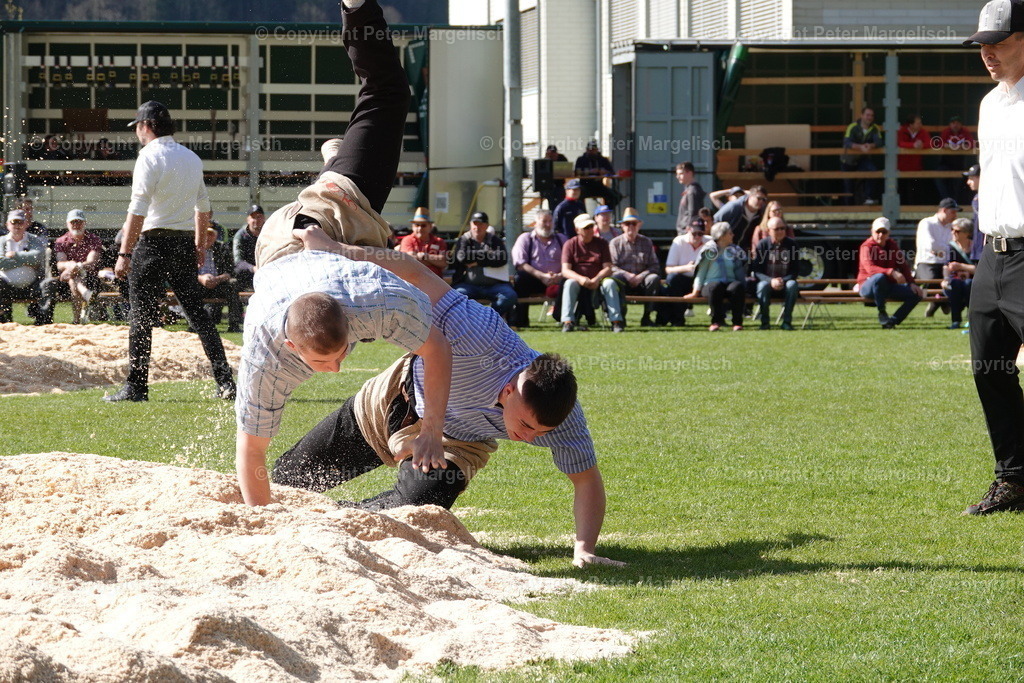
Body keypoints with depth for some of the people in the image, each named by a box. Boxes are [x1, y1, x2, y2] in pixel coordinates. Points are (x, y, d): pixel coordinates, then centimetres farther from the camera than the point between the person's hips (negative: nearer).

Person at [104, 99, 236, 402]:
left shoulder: (150, 157, -10)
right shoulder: (192, 158, 12)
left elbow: (138, 210, -17)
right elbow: (203, 207, 19)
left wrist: (124, 254, -18)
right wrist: (200, 246, 27)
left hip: (154, 242, -7)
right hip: (185, 243, 7)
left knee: (142, 315, -2)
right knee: (196, 312, 10)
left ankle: (136, 386, -3)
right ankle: (225, 380, 4)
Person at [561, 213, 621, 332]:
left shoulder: (601, 243, 7)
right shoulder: (570, 244, 2)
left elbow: (608, 268, 0)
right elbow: (565, 271, -8)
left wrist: (597, 279, -22)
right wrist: (580, 278, -28)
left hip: (598, 281, 1)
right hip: (578, 280, -1)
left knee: (610, 283, -29)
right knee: (569, 284, -34)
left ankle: (616, 321, -32)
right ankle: (567, 321, -40)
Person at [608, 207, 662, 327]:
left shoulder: (646, 242, 15)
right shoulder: (615, 243, 9)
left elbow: (655, 266, 5)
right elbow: (612, 266, -3)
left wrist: (641, 276, -13)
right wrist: (627, 275, -20)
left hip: (641, 282, 2)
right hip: (624, 281, -2)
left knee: (654, 278, -29)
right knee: (616, 278, -36)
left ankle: (646, 317, -23)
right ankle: (620, 316, -30)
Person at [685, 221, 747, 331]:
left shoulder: (734, 251, 17)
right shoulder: (709, 251, 6)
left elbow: (740, 273, 15)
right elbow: (701, 272, 5)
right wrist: (696, 291, -3)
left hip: (729, 283, 3)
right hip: (710, 284, -3)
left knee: (737, 286, -33)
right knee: (715, 287, -39)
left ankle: (737, 321, -28)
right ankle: (716, 321, -29)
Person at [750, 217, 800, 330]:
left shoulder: (791, 244, 0)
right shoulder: (762, 245, -3)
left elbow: (795, 270, -1)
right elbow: (756, 271, -6)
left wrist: (783, 280, -20)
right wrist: (771, 281, -23)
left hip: (785, 283, 1)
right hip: (767, 281, -1)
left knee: (792, 285, -31)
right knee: (763, 285, -34)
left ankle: (787, 321, -26)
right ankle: (765, 322, -24)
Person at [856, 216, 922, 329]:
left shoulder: (893, 245, 10)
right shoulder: (867, 247, -12)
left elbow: (903, 265, 12)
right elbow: (870, 268, -29)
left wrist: (911, 283, -5)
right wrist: (891, 272, -42)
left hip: (888, 286, 6)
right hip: (867, 287, -6)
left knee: (916, 294, -11)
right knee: (879, 277, -41)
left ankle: (893, 321, -14)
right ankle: (882, 313, -24)